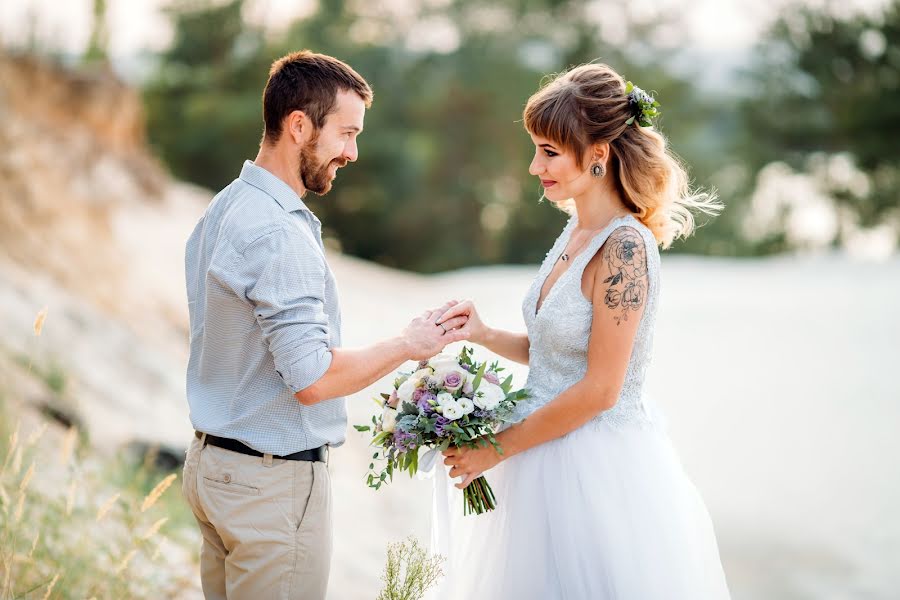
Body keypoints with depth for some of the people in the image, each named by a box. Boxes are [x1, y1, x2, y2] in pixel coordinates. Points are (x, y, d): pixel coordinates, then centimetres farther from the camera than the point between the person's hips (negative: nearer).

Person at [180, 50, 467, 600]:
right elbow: (313, 379, -25)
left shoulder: (224, 209, 9)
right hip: (275, 479, -9)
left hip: (213, 465, 9)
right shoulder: (280, 234, -22)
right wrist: (410, 345, -12)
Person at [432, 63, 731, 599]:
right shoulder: (576, 233, 7)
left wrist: (496, 449, -13)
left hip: (600, 467, -8)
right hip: (554, 464, 8)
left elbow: (599, 389, -20)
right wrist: (485, 335, 0)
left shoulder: (624, 248, -20)